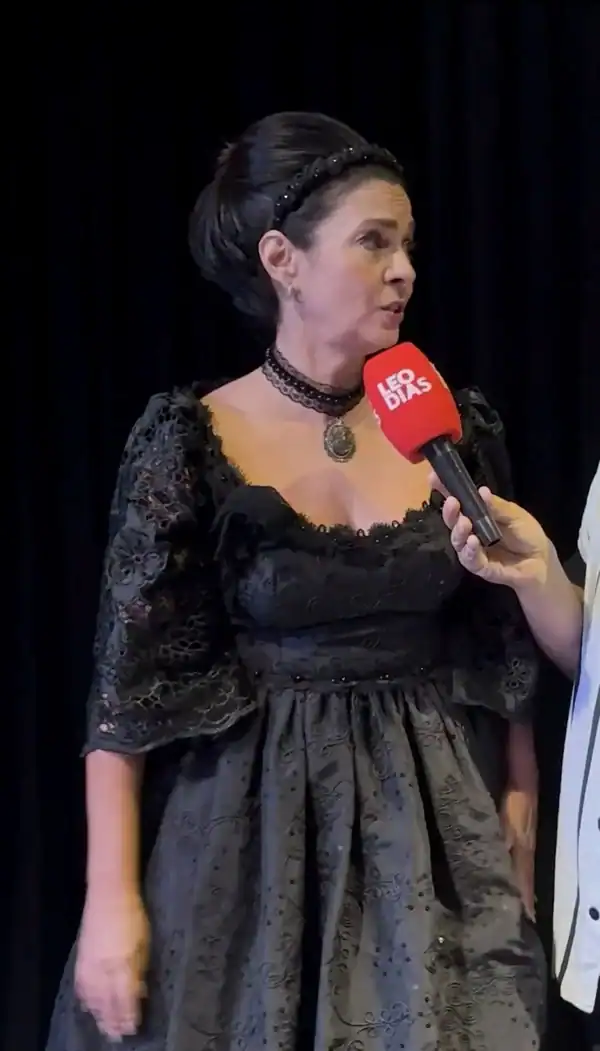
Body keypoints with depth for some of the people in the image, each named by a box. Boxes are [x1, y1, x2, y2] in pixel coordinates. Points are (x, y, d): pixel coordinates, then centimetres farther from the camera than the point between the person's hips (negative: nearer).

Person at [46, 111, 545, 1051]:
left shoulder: (457, 427, 0)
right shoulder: (193, 446, -8)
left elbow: (509, 661, 8)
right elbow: (128, 686, -7)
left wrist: (516, 851, 4)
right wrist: (112, 900, -12)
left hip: (434, 836, 3)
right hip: (244, 837, -2)